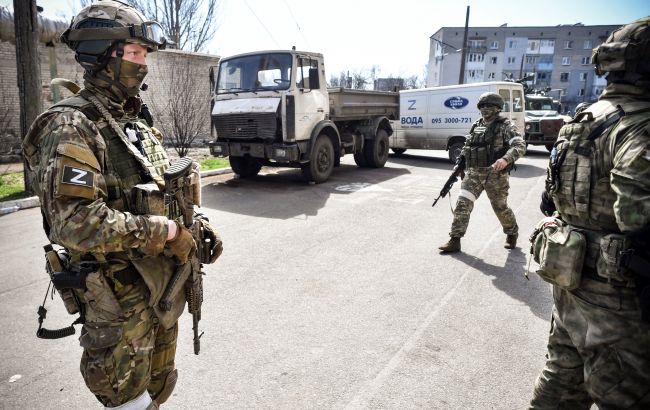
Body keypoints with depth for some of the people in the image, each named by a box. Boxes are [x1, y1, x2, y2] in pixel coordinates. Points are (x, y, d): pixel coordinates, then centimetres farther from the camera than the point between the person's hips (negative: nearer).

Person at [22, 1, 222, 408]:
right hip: (120, 295, -8)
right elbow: (73, 221, -27)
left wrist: (197, 226, 2)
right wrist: (165, 231, -23)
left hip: (164, 284, 8)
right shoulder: (72, 126, -16)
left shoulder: (138, 122, 11)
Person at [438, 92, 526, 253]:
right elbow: (467, 147, 22)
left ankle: (512, 234, 35)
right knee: (462, 204, -6)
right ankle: (455, 240, -2)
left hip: (495, 174, -4)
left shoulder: (505, 126, -7)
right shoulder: (476, 125, 12)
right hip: (474, 173, 5)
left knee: (500, 208, 8)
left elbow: (520, 146, -19)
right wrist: (459, 165, 10)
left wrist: (506, 159, -38)